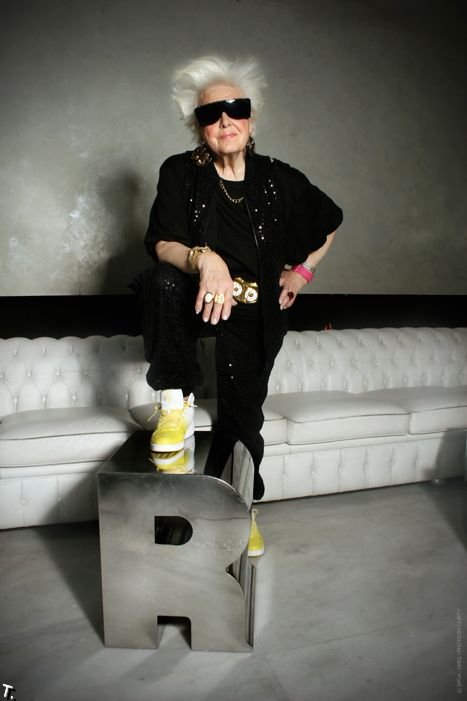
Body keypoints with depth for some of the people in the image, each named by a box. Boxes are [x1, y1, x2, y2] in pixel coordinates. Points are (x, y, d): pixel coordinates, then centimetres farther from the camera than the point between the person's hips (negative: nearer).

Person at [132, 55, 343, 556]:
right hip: (196, 301, -1)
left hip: (255, 313, 2)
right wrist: (203, 259, -41)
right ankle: (175, 403, -20)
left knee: (243, 413, -1)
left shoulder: (278, 179, -2)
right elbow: (160, 243, -21)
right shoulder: (180, 172, -7)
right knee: (164, 280, -35)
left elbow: (330, 221, 15)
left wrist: (302, 271, 8)